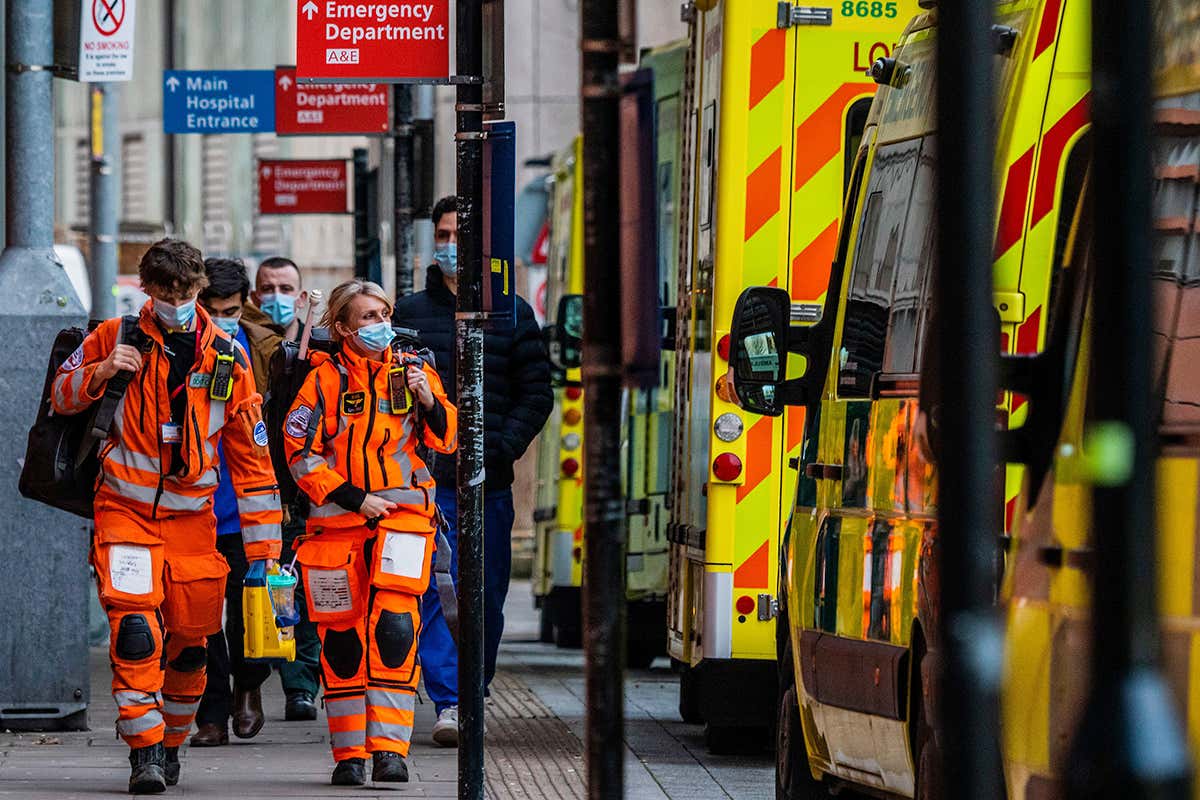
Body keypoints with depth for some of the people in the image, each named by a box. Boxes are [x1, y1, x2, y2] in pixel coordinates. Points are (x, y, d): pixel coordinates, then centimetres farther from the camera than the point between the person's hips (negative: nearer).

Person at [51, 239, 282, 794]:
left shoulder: (227, 356, 3)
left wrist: (262, 541, 4)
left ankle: (171, 742, 26)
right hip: (125, 509, -2)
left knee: (190, 638, 5)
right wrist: (102, 372, -14)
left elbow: (251, 454, 6)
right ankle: (143, 750, -15)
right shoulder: (116, 338, -1)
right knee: (134, 627, -18)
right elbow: (61, 395, 8)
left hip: (191, 514, 2)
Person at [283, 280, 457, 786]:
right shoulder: (325, 378, 2)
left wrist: (429, 402, -10)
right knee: (341, 633, 3)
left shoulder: (412, 369, 10)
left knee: (395, 626, -15)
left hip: (403, 515, 0)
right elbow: (299, 452, -2)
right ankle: (349, 753, 15)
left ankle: (388, 749, -18)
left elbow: (446, 441, 10)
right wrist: (354, 497, -9)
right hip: (339, 518, 0)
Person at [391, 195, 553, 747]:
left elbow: (537, 394, 7)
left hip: (490, 481, 1)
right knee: (436, 591, -11)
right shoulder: (409, 313, 10)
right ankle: (449, 701, -14)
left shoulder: (512, 315, 9)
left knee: (487, 595, 5)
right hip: (428, 476, -1)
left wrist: (502, 448, -7)